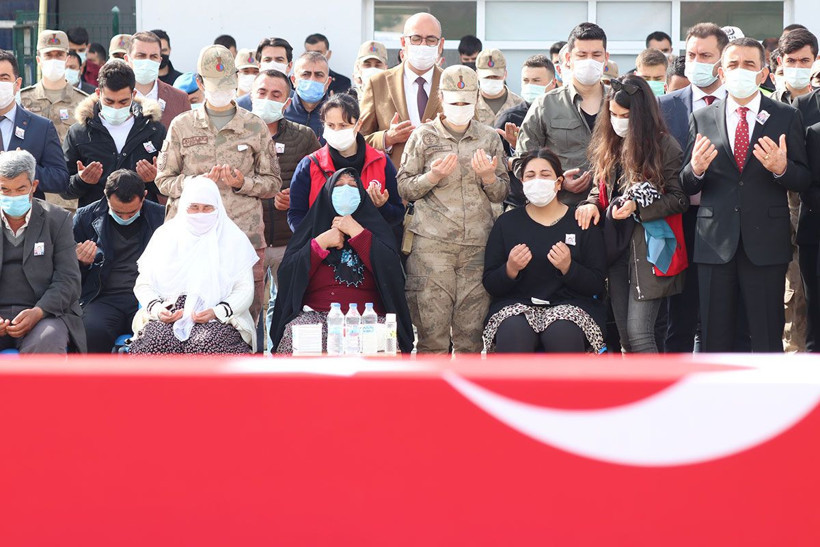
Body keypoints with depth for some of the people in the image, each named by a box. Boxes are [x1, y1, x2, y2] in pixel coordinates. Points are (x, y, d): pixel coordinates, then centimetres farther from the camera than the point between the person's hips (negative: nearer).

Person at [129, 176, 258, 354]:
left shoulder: (233, 239, 11)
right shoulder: (165, 235, 15)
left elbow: (245, 290, 5)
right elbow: (142, 284, 14)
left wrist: (217, 312, -14)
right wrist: (156, 308, -8)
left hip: (217, 318, -1)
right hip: (166, 317, 1)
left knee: (205, 345, -37)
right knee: (156, 341, -34)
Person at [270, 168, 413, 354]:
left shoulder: (375, 226, 17)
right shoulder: (313, 227, 18)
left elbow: (391, 268, -3)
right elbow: (286, 274, 5)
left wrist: (356, 232, -1)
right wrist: (321, 242, -1)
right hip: (316, 314, 0)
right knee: (294, 333, -34)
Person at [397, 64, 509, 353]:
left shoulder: (490, 138, 14)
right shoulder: (424, 136, 8)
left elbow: (502, 193, 17)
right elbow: (403, 187, 6)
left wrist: (489, 177, -5)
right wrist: (433, 176, -11)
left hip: (478, 244, 2)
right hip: (432, 243, -2)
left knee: (471, 331, 0)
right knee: (432, 329, -6)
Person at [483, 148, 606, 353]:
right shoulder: (507, 223, 11)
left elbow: (597, 285, 3)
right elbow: (490, 284, 8)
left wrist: (568, 267, -15)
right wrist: (511, 269, -14)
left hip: (570, 305, -1)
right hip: (517, 305, 1)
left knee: (563, 334, -35)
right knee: (513, 334, -34)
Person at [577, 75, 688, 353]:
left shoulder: (664, 146, -9)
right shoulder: (609, 146, 10)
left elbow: (680, 199, -8)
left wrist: (637, 206, -19)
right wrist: (593, 204, -1)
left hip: (649, 248, -7)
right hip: (616, 245, 7)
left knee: (638, 332, -13)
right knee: (625, 335, 8)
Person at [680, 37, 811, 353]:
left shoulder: (786, 118, 5)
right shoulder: (702, 120, 9)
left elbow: (804, 180, 3)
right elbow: (687, 186, 8)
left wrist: (781, 169, -19)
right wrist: (696, 170, -15)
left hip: (766, 243, -1)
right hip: (716, 243, 1)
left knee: (767, 339, 1)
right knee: (714, 338, 6)